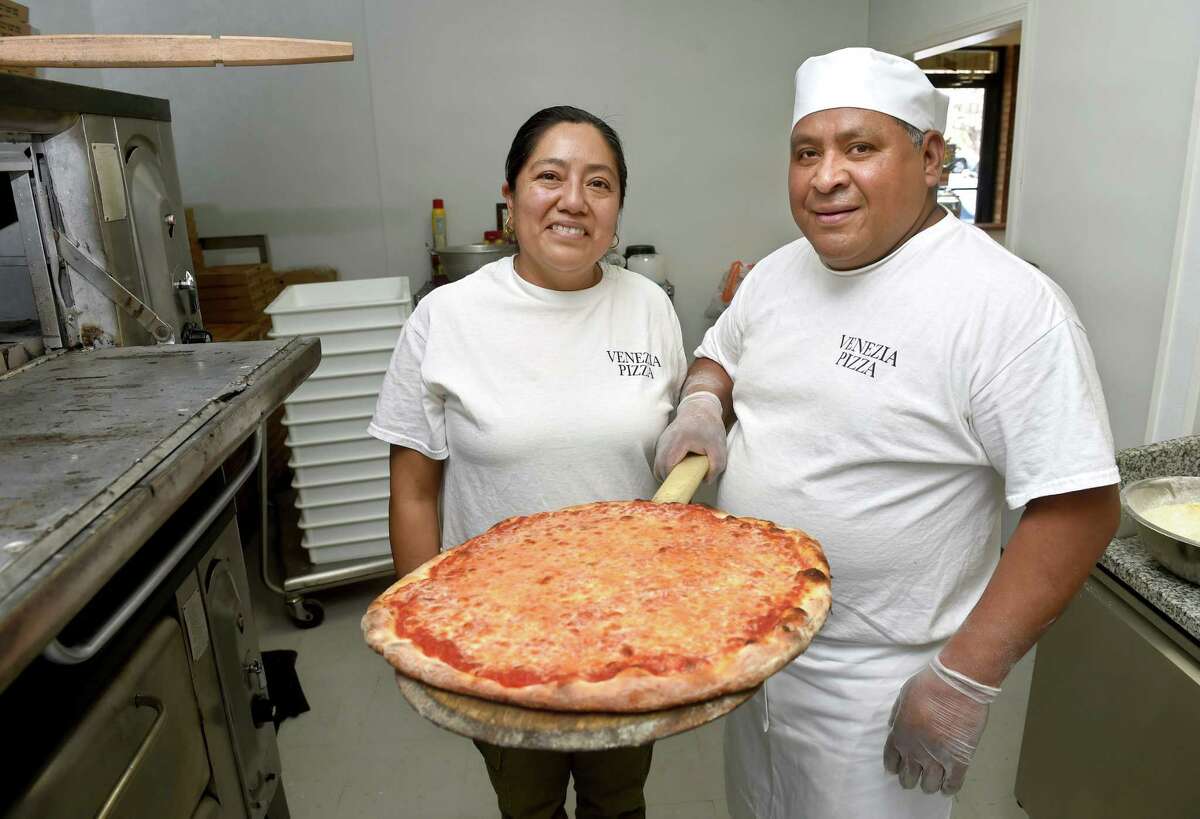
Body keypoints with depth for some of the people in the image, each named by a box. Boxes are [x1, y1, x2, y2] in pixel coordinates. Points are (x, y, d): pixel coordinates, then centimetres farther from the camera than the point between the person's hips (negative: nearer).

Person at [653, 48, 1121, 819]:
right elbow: (720, 355, 16)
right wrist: (703, 403, -6)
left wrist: (966, 677, -22)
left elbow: (1080, 506, -21)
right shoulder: (779, 271, 0)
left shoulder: (1008, 304, -21)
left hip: (874, 686, -6)